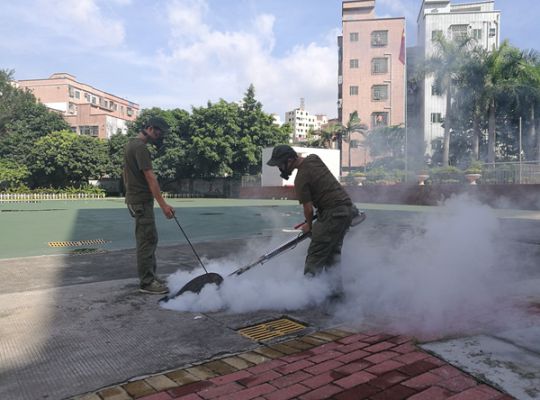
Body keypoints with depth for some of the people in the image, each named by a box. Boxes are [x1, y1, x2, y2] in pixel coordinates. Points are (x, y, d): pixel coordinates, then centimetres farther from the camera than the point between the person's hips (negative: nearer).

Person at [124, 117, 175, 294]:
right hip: (142, 200, -11)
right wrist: (163, 204, -24)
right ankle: (146, 282, -2)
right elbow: (150, 177, -22)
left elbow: (126, 174, 22)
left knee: (149, 238, 14)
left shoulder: (132, 144, 17)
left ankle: (150, 276, 21)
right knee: (147, 240, -7)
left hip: (135, 198, 11)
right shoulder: (140, 147, -16)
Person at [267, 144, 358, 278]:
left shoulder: (301, 178, -17)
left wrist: (309, 225, 6)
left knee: (315, 256, -6)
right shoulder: (314, 158, 8)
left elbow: (308, 208, -13)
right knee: (333, 252, 18)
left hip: (333, 213, -9)